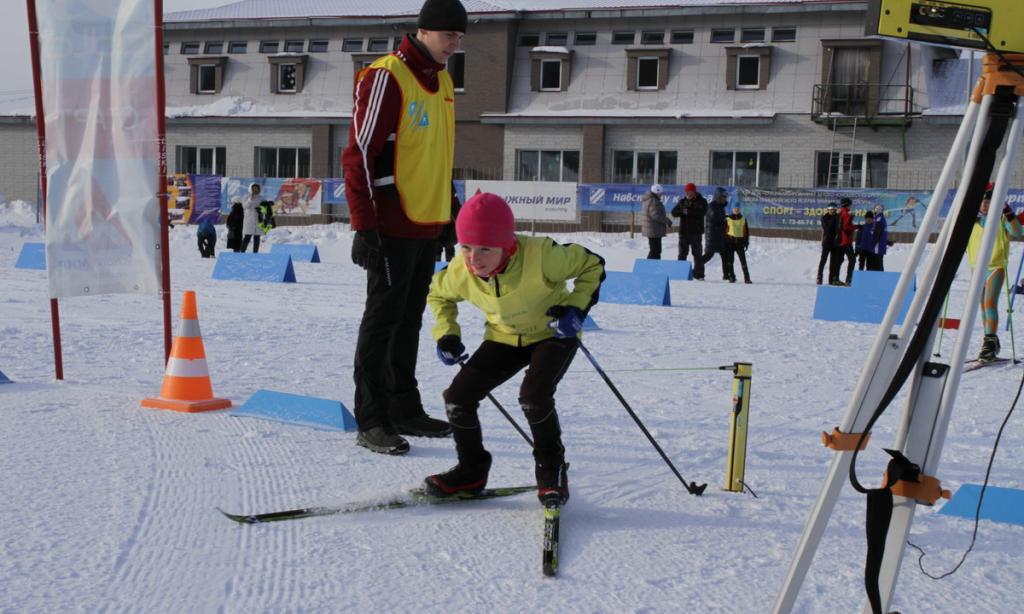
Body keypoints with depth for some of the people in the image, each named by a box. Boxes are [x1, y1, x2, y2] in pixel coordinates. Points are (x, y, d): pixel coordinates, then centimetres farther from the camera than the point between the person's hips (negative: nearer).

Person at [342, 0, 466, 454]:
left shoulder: (442, 82, 15)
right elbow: (358, 155, -16)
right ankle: (371, 421, 1)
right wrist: (364, 227, -20)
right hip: (393, 225, -8)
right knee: (383, 318, -4)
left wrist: (449, 209, 21)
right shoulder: (385, 78, -12)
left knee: (410, 319, 14)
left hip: (428, 225, 8)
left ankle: (404, 409, 23)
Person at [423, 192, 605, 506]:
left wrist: (576, 308, -29)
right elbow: (439, 294, 6)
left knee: (533, 397, -28)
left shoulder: (541, 256, -34)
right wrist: (446, 334, -7)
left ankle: (552, 470, -2)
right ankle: (472, 470, 18)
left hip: (553, 334, -5)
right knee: (457, 398, -6)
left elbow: (592, 265, -17)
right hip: (505, 338, 5)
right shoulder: (460, 271, -20)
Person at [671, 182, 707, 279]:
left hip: (696, 232, -3)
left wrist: (689, 211, -24)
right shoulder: (682, 201, 10)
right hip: (683, 231, 3)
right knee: (682, 253, 6)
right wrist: (681, 211, -20)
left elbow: (702, 212, -18)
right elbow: (674, 212, 0)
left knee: (697, 253, 0)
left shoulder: (701, 201, 1)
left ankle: (699, 274, 2)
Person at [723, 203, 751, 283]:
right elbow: (724, 231, 4)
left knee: (743, 261, -4)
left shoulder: (743, 219, 9)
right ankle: (732, 277, 3)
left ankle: (747, 278, -2)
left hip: (740, 242, 1)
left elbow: (746, 231, 12)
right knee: (730, 261, -4)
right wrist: (724, 243, 0)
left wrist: (746, 242, 5)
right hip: (730, 242, -1)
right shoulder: (727, 219, 2)